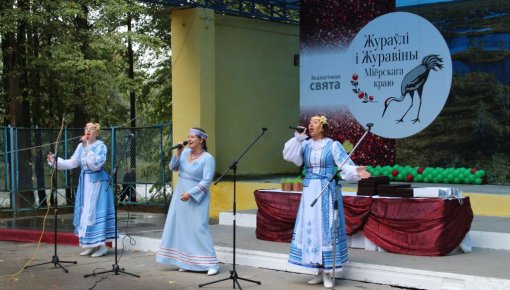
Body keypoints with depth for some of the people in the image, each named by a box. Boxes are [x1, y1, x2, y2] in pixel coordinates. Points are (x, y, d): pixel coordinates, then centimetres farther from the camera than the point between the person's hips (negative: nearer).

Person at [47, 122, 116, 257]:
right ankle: (92, 245, 16)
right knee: (85, 212, 8)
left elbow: (96, 164, -22)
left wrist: (86, 148, -24)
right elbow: (72, 163, 9)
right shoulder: (81, 146, 8)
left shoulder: (101, 146, -9)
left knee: (95, 211, -9)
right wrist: (55, 161, 1)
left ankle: (102, 245, -3)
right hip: (85, 182, 7)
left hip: (97, 182, -7)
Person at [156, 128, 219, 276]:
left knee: (199, 228, -10)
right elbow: (173, 168, 7)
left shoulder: (207, 158, -11)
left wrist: (190, 193, -21)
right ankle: (186, 262, 14)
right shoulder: (185, 152, 5)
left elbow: (206, 181, -16)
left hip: (197, 198, -6)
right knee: (181, 227, 7)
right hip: (180, 195, 6)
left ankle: (211, 264, -6)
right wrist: (177, 153, -8)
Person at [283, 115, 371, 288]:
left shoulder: (333, 145, -3)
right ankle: (319, 272, 15)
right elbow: (288, 155, -4)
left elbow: (345, 165, -11)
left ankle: (328, 273, 2)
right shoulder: (305, 145, 8)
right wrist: (298, 137, -8)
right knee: (312, 228, 6)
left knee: (326, 228, -5)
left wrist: (356, 172, -30)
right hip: (310, 193, 5)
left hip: (327, 193, -4)